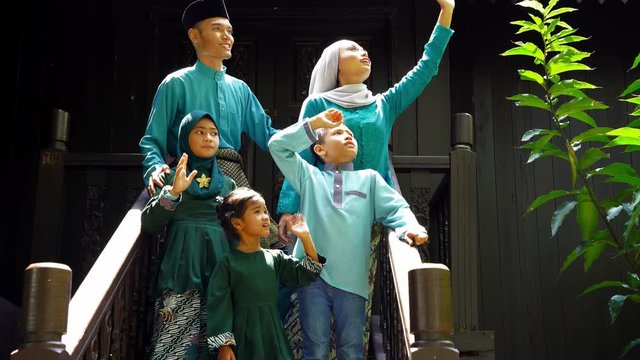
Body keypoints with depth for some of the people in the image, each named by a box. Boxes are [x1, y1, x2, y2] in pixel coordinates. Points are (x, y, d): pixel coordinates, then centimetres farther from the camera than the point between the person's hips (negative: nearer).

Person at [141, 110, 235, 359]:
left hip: (218, 274, 3)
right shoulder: (171, 178, 8)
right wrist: (173, 193, -16)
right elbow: (149, 224, -2)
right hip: (181, 273, -3)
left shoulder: (228, 184, 16)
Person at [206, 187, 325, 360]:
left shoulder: (275, 258, 5)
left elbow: (305, 274, 0)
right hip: (243, 338, -4)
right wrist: (223, 345, -13)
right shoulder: (228, 263, -8)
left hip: (273, 334, 4)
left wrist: (305, 238, -9)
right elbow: (219, 305, -8)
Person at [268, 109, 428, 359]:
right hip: (312, 273, 0)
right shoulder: (309, 176, 17)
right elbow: (278, 145, 11)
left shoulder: (369, 178, 18)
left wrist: (410, 227, -14)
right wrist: (315, 122, 8)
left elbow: (396, 208, 8)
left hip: (351, 278, 1)